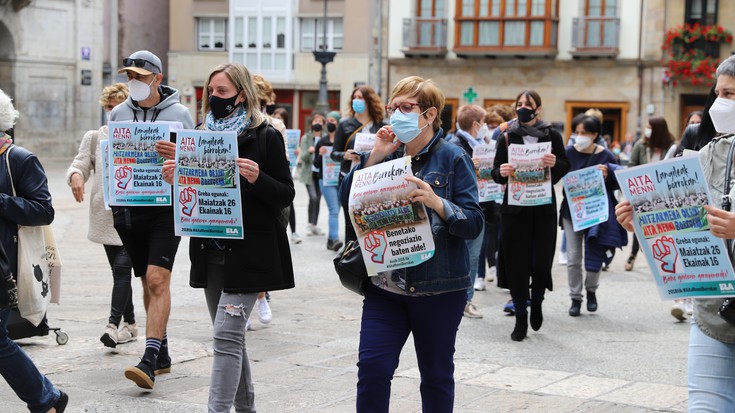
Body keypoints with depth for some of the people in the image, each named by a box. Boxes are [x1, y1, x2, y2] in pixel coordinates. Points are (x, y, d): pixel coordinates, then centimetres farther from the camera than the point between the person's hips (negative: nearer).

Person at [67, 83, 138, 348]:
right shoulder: (94, 138, 11)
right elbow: (80, 163, 4)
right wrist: (75, 175, -19)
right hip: (105, 215, 3)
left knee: (122, 267, -16)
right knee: (119, 270, 9)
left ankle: (114, 324, -18)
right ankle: (130, 324, 19)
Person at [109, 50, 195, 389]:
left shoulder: (178, 113, -1)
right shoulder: (119, 114, 9)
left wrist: (178, 155, -22)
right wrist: (113, 202, 5)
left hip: (167, 207, -4)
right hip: (130, 208, 4)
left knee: (157, 280, -15)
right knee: (147, 282, 12)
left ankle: (150, 360, -19)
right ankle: (162, 353, 23)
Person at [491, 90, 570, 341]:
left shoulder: (552, 136, 3)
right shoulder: (507, 138, 3)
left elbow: (566, 166, 6)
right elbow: (496, 172, 3)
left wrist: (555, 164, -17)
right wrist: (501, 172, -20)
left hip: (544, 209, 0)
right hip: (515, 209, 0)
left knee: (541, 261, -3)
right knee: (517, 263, 0)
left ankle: (537, 301, 29)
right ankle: (520, 319, 13)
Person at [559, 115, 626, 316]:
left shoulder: (606, 156, -8)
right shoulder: (569, 153, -5)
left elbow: (617, 184, -3)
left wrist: (608, 174, -22)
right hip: (572, 211, 1)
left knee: (594, 256, 7)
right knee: (573, 258, 3)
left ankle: (591, 290, 33)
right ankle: (575, 298, 17)